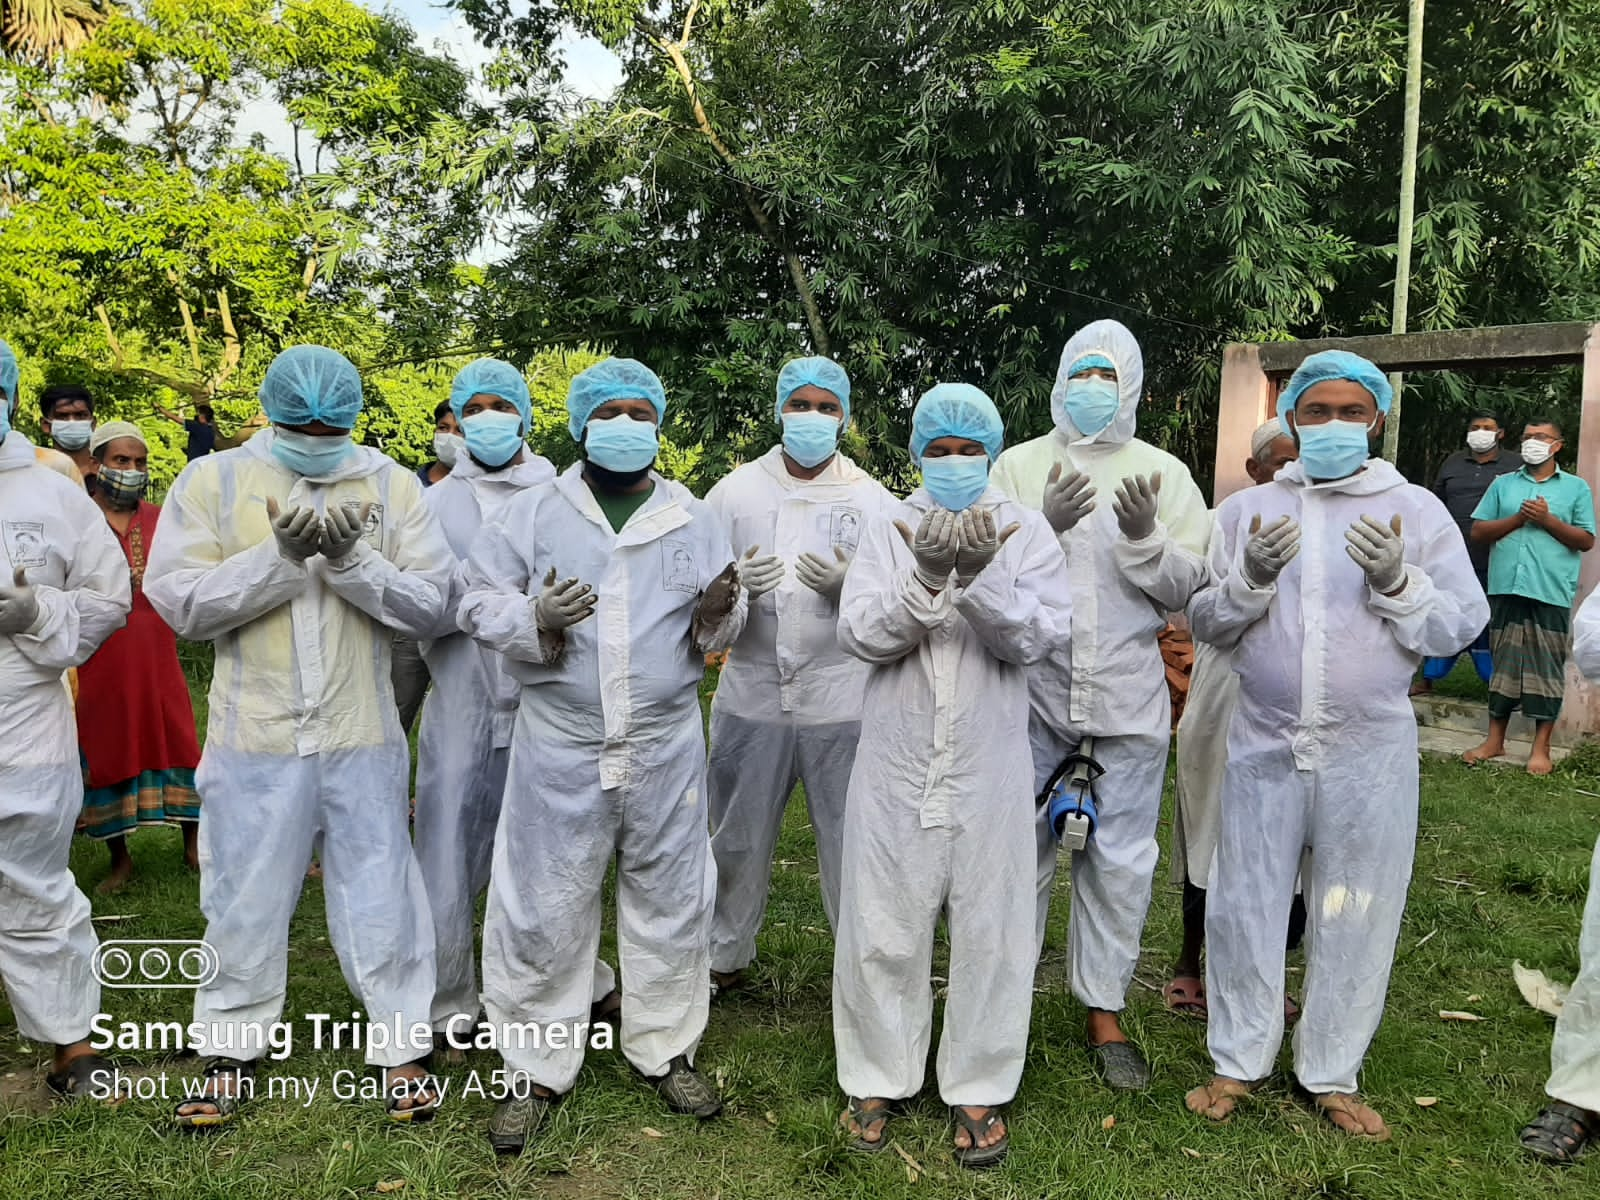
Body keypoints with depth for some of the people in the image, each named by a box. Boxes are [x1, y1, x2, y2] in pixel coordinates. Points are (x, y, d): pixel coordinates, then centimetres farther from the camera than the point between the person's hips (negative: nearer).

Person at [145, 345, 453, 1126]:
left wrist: (351, 560, -21)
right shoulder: (211, 481, 0)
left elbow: (430, 603, -6)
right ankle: (232, 1049, 34)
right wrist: (280, 556, -19)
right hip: (253, 739, 1)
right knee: (244, 900, 14)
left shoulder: (392, 485, -1)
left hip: (363, 738, 0)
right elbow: (178, 601, -8)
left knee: (379, 896, 9)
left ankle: (401, 1045, 26)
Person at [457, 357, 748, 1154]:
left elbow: (718, 636, 8)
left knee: (669, 905, 13)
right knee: (542, 912, 7)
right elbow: (479, 603, -3)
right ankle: (538, 1069, 26)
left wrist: (719, 613, -15)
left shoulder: (694, 520, 5)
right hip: (560, 750, -1)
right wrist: (536, 619, -22)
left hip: (666, 749, 2)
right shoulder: (531, 513, 0)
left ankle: (666, 1050, 33)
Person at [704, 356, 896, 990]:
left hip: (841, 701, -1)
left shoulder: (873, 499, 4)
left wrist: (851, 584, -19)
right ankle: (724, 958, 33)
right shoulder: (734, 491, 6)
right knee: (738, 839, 13)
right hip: (751, 695, 1)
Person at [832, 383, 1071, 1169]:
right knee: (884, 929, 11)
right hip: (896, 766, 1)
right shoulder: (887, 533, 2)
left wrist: (982, 575, -27)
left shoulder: (1026, 533, 1)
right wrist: (926, 579, -25)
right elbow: (859, 635, -9)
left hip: (988, 771, 0)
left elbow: (1040, 638, -11)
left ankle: (978, 1088, 27)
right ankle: (878, 1077, 30)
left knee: (990, 932, 9)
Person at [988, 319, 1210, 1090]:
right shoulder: (1018, 466, 3)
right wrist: (1046, 525, -21)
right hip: (1031, 690, 0)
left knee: (1119, 860, 9)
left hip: (1128, 700, 1)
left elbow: (1188, 588, 0)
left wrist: (1145, 535, -17)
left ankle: (1105, 1011, 27)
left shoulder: (1163, 474, 3)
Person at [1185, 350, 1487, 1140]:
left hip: (1370, 754, 0)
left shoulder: (1416, 511, 1)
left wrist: (1398, 583, -19)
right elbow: (1206, 623, 2)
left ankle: (1332, 1074, 30)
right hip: (1264, 746, 1)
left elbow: (1462, 624, -3)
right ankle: (1238, 1062, 28)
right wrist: (1248, 580, -16)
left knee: (1355, 916, 10)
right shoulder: (1246, 510, 4)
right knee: (1244, 907, 9)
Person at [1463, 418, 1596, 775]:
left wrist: (1548, 520, -11)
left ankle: (1541, 747, 7)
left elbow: (1586, 541, 2)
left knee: (1547, 666, 0)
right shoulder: (1503, 485, 14)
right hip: (1506, 588, 2)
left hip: (1552, 592, -2)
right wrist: (1518, 518, -7)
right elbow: (1478, 532, 6)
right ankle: (1495, 740, 14)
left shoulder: (1576, 488, 8)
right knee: (1503, 662, 6)